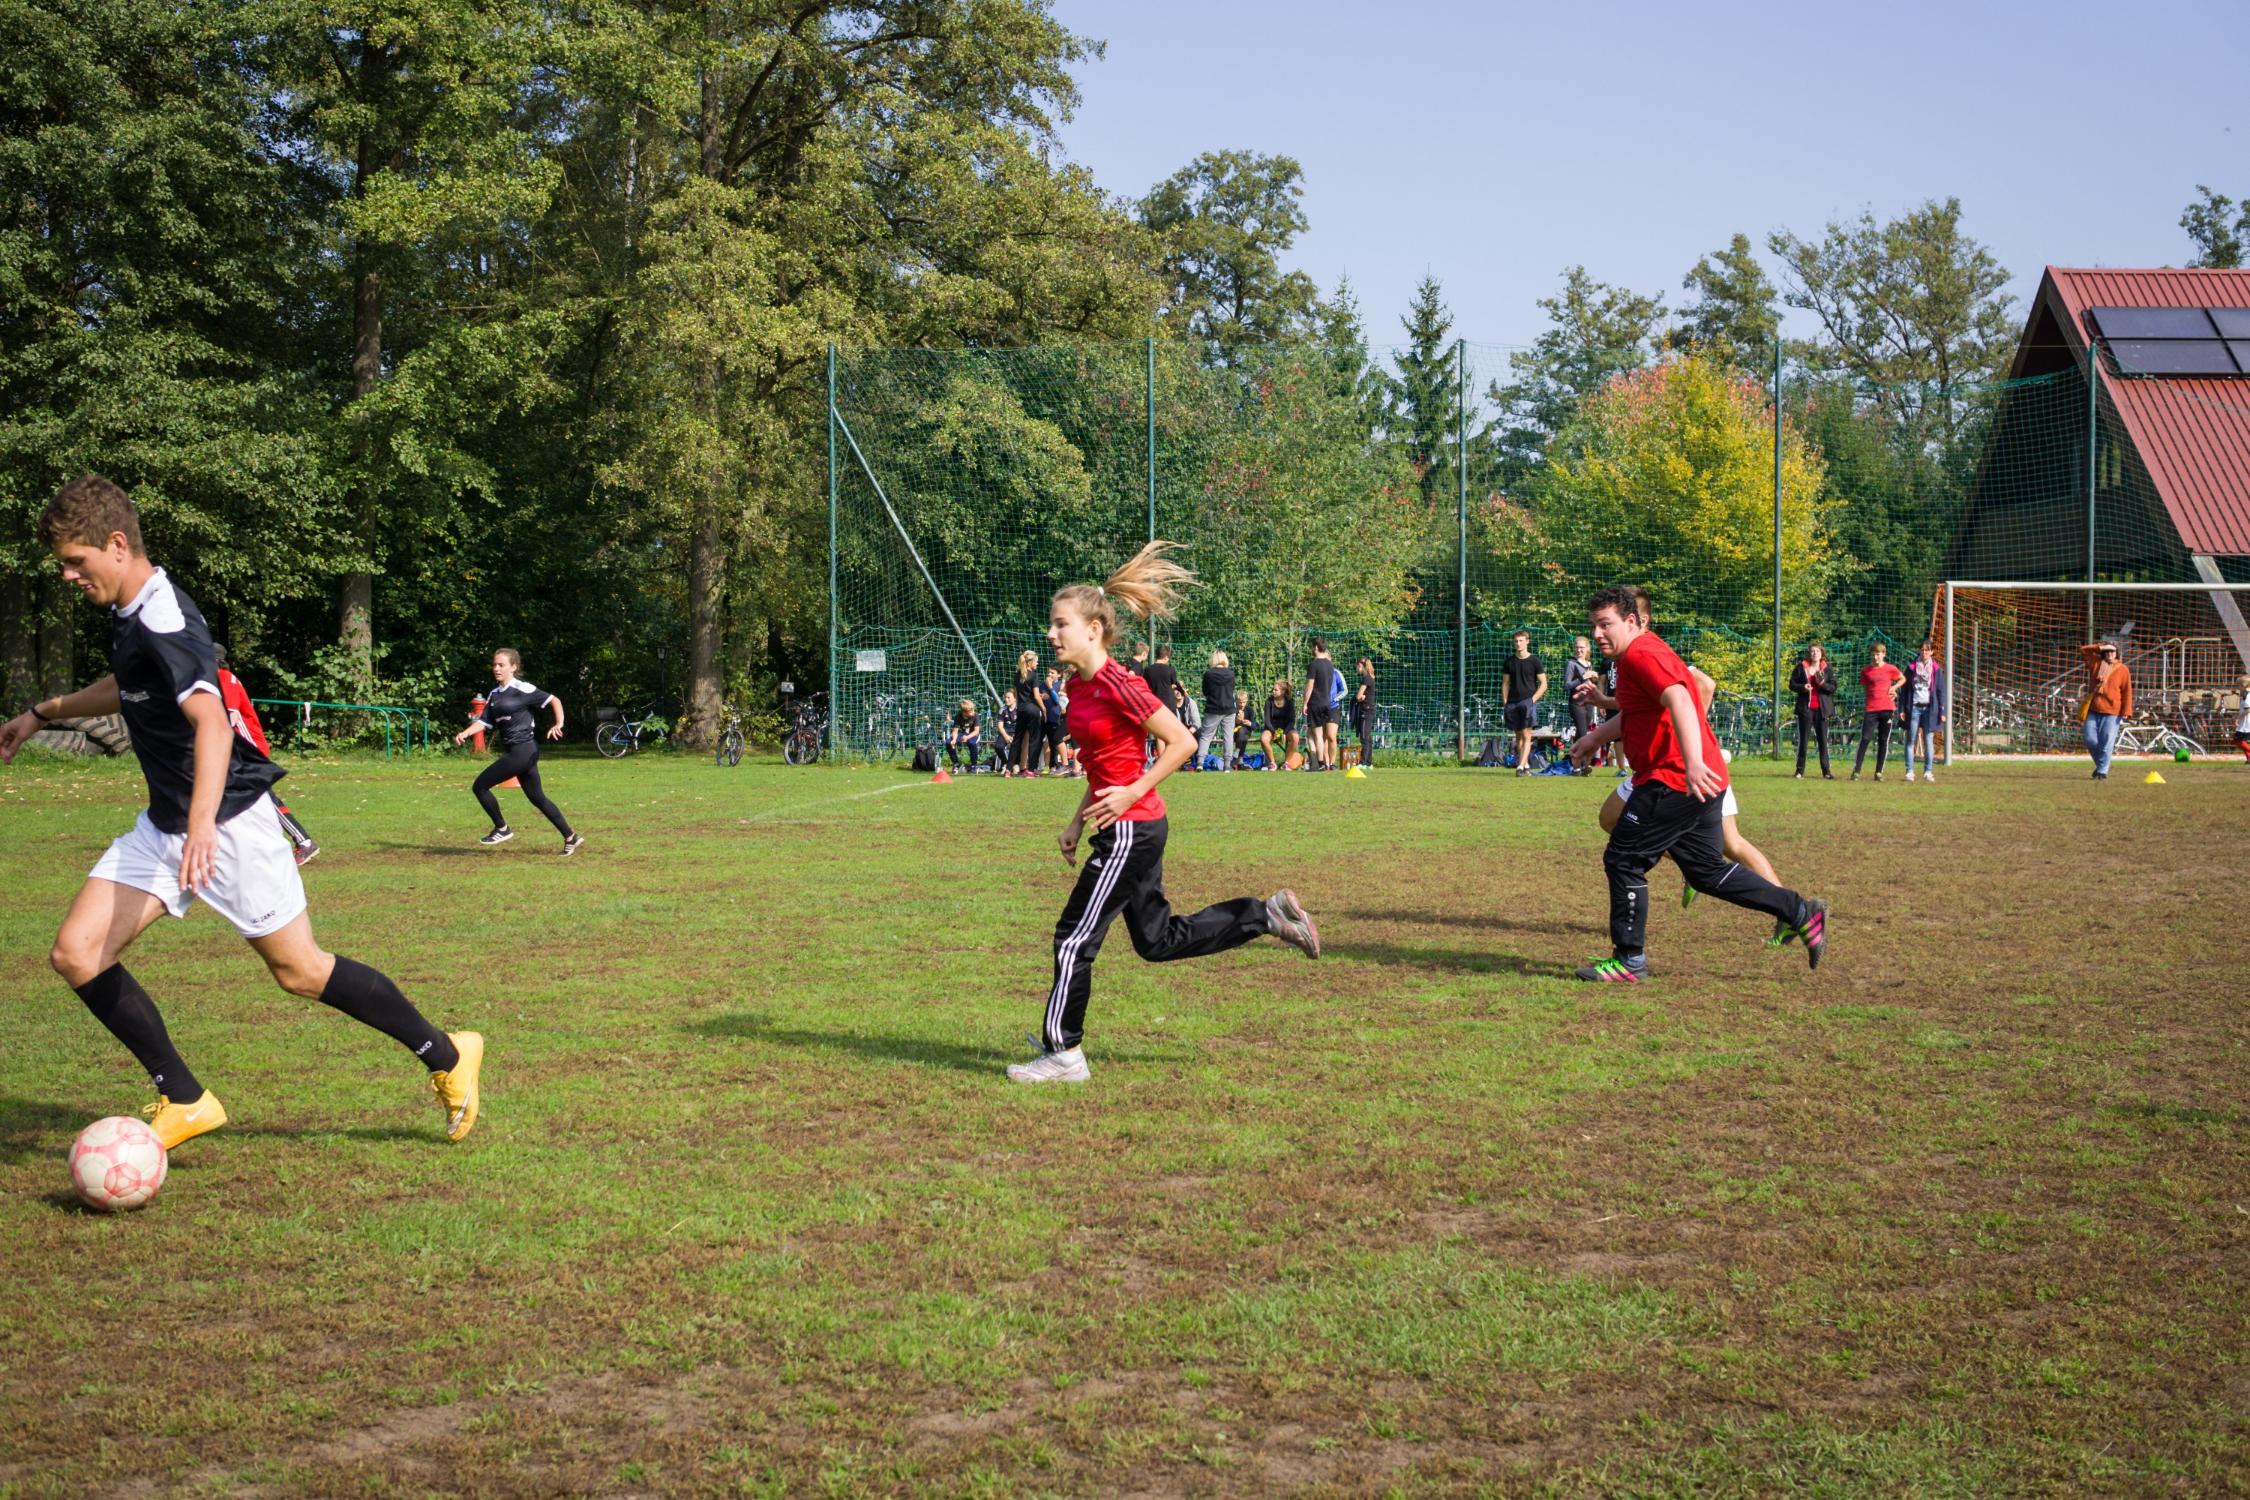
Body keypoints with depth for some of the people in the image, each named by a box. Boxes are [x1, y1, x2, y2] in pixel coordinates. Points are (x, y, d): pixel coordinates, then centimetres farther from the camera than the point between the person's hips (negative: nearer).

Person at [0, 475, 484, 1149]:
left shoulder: (163, 619, -22)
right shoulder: (128, 613, 7)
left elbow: (211, 720, -38)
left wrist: (203, 822, -51)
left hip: (229, 821, -9)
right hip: (163, 826, 9)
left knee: (298, 970, 1)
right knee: (76, 953, -3)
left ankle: (447, 1057, 18)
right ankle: (185, 1102, 5)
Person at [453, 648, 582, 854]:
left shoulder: (522, 690, -9)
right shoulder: (494, 694, 14)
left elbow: (554, 700, -7)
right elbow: (484, 721, 10)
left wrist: (558, 725, -19)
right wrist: (464, 733, -6)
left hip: (523, 750, -8)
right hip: (513, 752, 8)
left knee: (480, 786, -7)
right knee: (537, 798, 11)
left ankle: (502, 829, 7)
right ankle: (571, 837, 17)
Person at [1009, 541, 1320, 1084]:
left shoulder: (1119, 685, -18)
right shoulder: (1080, 687, 9)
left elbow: (1182, 742, -17)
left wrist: (1132, 794, -19)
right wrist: (1077, 821, 14)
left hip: (1131, 829, -10)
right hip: (1124, 829, 10)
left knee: (1075, 937, -2)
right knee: (1157, 941, 18)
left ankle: (1063, 1054, 9)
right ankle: (1268, 914, 25)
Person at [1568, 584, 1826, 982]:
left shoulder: (1642, 654, -14)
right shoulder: (1638, 655, 19)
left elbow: (1679, 700, -31)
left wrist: (1693, 762, -42)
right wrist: (1596, 738, 36)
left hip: (1673, 781, -11)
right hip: (1699, 783, 11)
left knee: (1622, 860, -5)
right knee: (1708, 870, 17)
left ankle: (1629, 960, 1)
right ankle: (1802, 913, 20)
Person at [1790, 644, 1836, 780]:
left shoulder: (1828, 669, 5)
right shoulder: (1801, 667, 5)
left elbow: (1833, 688, 1)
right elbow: (1792, 684, 6)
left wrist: (1822, 684, -18)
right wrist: (1802, 687, -14)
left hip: (1821, 708, 0)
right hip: (1805, 707, 0)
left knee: (1823, 740, -1)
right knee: (1802, 739, 3)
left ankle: (1826, 771, 2)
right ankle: (1800, 770, 8)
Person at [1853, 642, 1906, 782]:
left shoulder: (1890, 669, 2)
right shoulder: (1866, 670, 4)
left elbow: (1903, 679, 17)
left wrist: (1894, 688, 1)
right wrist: (1873, 695, -1)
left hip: (1887, 709, 0)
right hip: (1870, 709, 0)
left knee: (1884, 741, 3)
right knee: (1864, 739, -7)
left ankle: (1879, 772, 9)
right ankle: (1856, 771, -6)